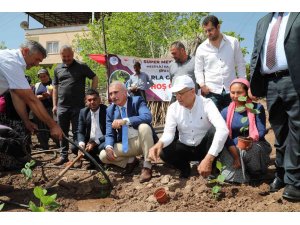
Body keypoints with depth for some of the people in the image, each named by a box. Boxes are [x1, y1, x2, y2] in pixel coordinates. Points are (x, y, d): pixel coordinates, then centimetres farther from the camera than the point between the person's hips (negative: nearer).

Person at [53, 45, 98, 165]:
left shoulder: (81, 66, 1)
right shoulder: (58, 69, 11)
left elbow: (95, 78, 6)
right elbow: (55, 87, 14)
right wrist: (54, 105, 8)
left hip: (78, 106, -3)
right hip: (62, 107, 4)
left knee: (77, 132, 3)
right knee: (62, 132, 10)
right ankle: (63, 155, 22)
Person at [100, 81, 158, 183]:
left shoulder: (137, 101, -10)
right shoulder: (110, 110, 2)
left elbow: (147, 117, -29)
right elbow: (109, 134, 1)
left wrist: (124, 121, -37)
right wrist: (108, 147, -21)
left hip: (141, 141, -4)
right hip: (125, 145, 4)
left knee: (144, 126, -34)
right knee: (103, 155, -14)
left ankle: (147, 166, -21)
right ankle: (131, 161, 11)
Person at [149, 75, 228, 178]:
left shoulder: (206, 104, -21)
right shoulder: (173, 108, -10)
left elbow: (223, 129, -36)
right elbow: (168, 133, -18)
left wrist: (209, 158, -47)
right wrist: (160, 144, -44)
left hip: (204, 147, -2)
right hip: (185, 148, 2)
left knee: (215, 130, -32)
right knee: (163, 151, -27)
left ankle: (211, 170, -11)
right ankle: (184, 167, 5)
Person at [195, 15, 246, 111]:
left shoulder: (233, 42, 4)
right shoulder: (201, 48, 4)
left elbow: (240, 65, 10)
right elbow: (198, 70, 10)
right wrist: (202, 85, -7)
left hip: (231, 91, 1)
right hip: (212, 92, -1)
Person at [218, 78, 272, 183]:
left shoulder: (257, 108, -5)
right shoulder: (225, 112, -1)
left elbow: (261, 131, -9)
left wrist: (250, 139, -32)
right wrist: (236, 156, -20)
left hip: (255, 146, -1)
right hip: (233, 148, 1)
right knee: (231, 175, -24)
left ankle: (256, 171, -4)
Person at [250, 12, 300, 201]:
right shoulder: (263, 22, 22)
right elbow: (255, 55, 19)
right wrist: (253, 84, 9)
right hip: (270, 84, 5)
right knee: (280, 134, 11)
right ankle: (281, 176, 20)